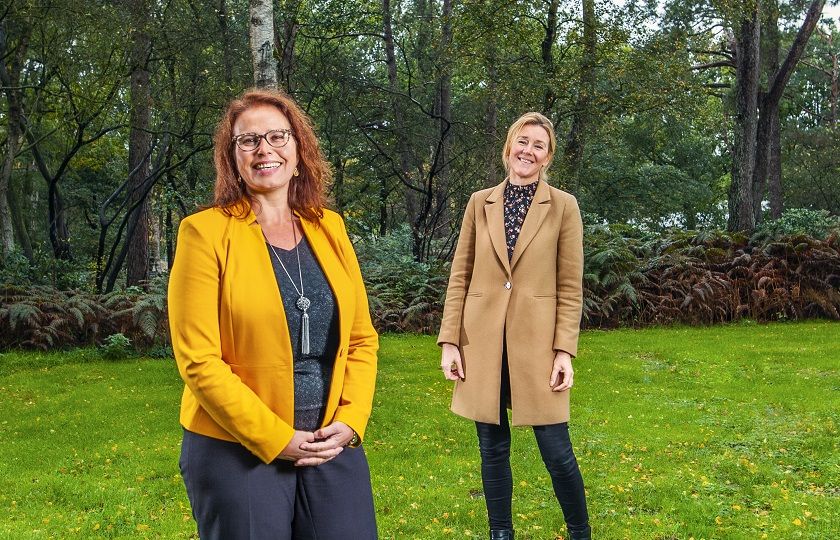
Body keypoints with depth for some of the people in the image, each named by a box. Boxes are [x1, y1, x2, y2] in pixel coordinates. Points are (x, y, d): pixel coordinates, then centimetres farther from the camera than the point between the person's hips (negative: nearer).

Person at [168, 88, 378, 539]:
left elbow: (362, 337, 9)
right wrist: (276, 439, -14)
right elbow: (199, 359, -12)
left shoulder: (328, 227, 7)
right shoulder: (205, 232, -7)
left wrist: (350, 421, -4)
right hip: (238, 453, -4)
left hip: (333, 447, 4)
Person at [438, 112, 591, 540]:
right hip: (483, 341, 2)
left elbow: (570, 287, -1)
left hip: (537, 342, -2)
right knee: (493, 448, 10)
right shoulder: (480, 203, 7)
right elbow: (460, 276, 6)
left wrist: (565, 350, -8)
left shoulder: (563, 206, 0)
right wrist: (450, 341, 0)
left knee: (556, 451, 0)